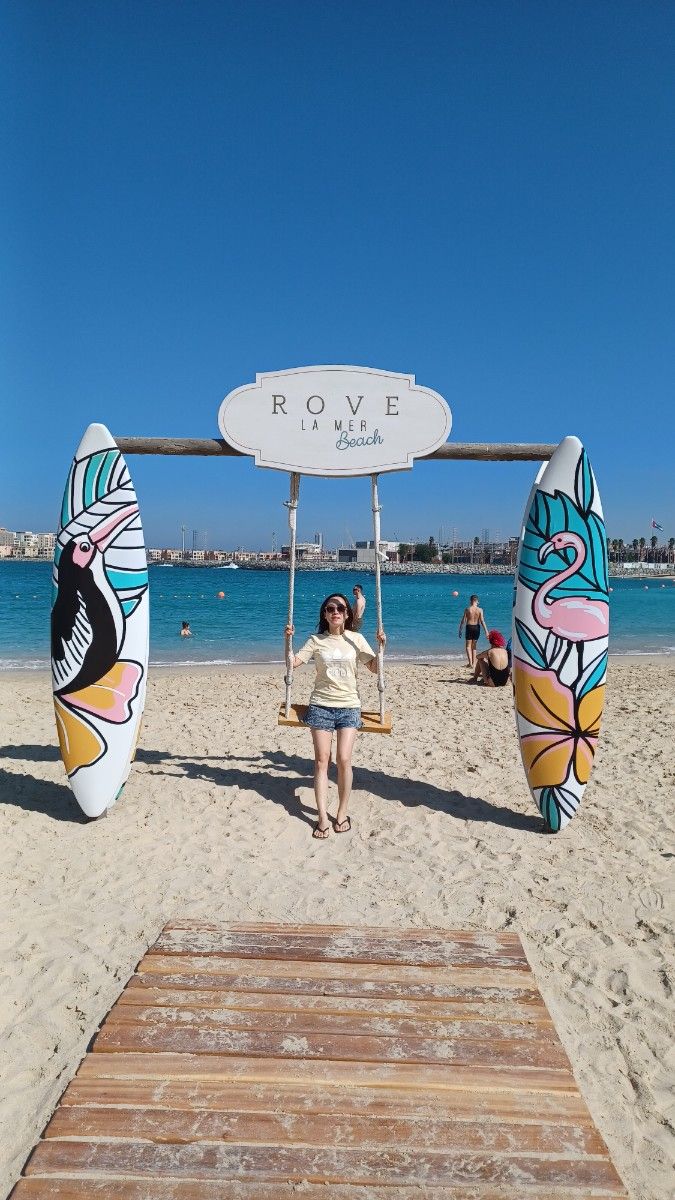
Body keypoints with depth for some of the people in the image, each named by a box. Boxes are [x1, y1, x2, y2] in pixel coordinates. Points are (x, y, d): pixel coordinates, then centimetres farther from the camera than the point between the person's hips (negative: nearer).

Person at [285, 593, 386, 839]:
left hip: (349, 707, 0)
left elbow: (375, 668, 3)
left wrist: (381, 646, -11)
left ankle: (342, 814, 8)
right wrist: (288, 640, -12)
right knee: (321, 760, -3)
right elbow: (293, 662, -1)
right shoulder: (316, 641, 4)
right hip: (321, 705, 0)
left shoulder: (356, 639, 5)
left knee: (344, 760, -8)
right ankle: (323, 818, 1)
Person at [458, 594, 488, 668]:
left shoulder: (467, 609, -6)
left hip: (469, 627, -2)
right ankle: (473, 663, 18)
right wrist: (486, 631, -4)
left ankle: (470, 662, -12)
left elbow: (463, 620, -5)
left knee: (468, 645, 5)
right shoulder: (480, 610, -4)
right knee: (474, 646, 15)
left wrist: (460, 630, 3)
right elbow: (482, 621, -8)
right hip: (477, 627, 2)